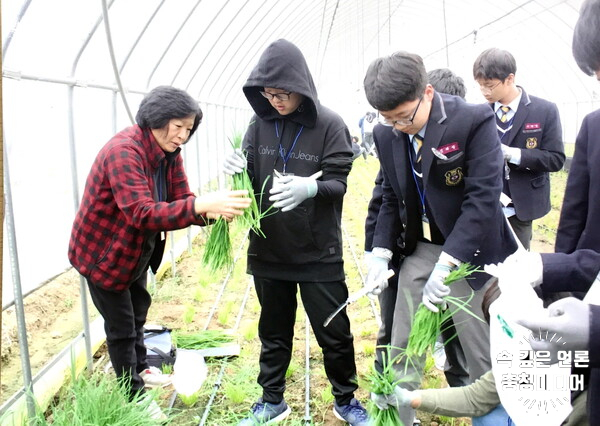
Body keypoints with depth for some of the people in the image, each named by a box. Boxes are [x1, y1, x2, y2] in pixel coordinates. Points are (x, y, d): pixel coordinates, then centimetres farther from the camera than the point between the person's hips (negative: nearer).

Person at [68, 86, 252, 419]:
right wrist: (201, 205, -52)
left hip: (138, 249, 9)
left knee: (138, 309, 25)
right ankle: (134, 396, 22)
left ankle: (139, 369, 48)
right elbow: (142, 213, -42)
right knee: (121, 326, 4)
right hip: (103, 252, -8)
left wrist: (211, 211, -32)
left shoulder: (169, 152, -5)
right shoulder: (123, 151, -32)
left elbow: (180, 200, -10)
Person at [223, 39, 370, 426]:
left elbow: (338, 184, -11)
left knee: (334, 332, 10)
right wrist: (239, 172, -19)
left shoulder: (330, 125, -9)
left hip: (318, 253, -3)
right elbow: (251, 183, 5)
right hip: (269, 251, 3)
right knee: (274, 331, 17)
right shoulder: (260, 124, 0)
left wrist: (310, 188, -33)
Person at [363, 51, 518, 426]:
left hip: (468, 251, -4)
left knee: (483, 353, 6)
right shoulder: (387, 135, -1)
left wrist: (446, 264, -29)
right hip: (418, 250, 5)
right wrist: (381, 252, -4)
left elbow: (483, 197, -22)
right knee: (402, 348, 8)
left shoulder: (475, 121, -17)